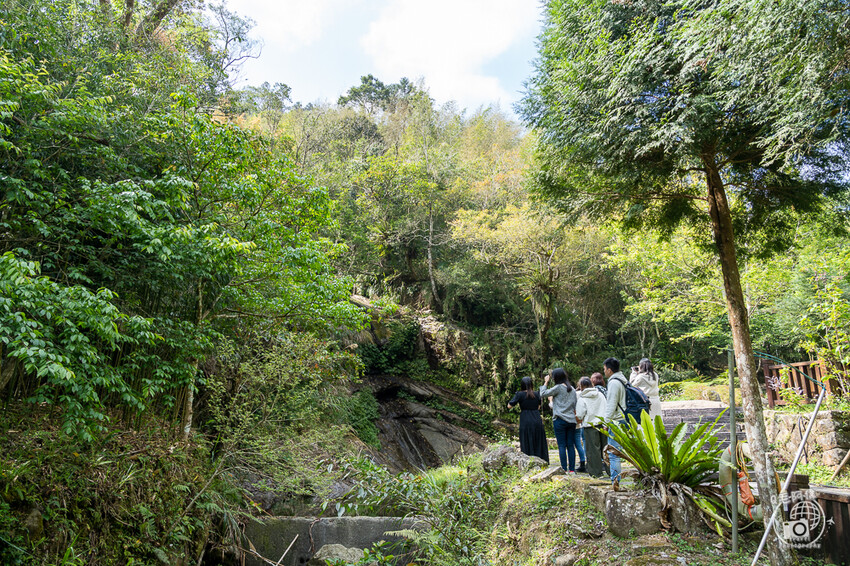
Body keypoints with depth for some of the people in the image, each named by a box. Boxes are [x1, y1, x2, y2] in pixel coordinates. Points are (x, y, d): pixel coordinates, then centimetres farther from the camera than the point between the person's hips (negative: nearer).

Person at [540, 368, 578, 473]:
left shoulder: (558, 387, -8)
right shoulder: (572, 389, 11)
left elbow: (543, 394, -4)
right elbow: (575, 406, 15)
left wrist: (545, 382, 6)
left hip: (560, 420, -6)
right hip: (571, 420, 6)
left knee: (562, 445, -3)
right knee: (571, 445, 7)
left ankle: (564, 469, -4)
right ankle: (572, 469, 7)